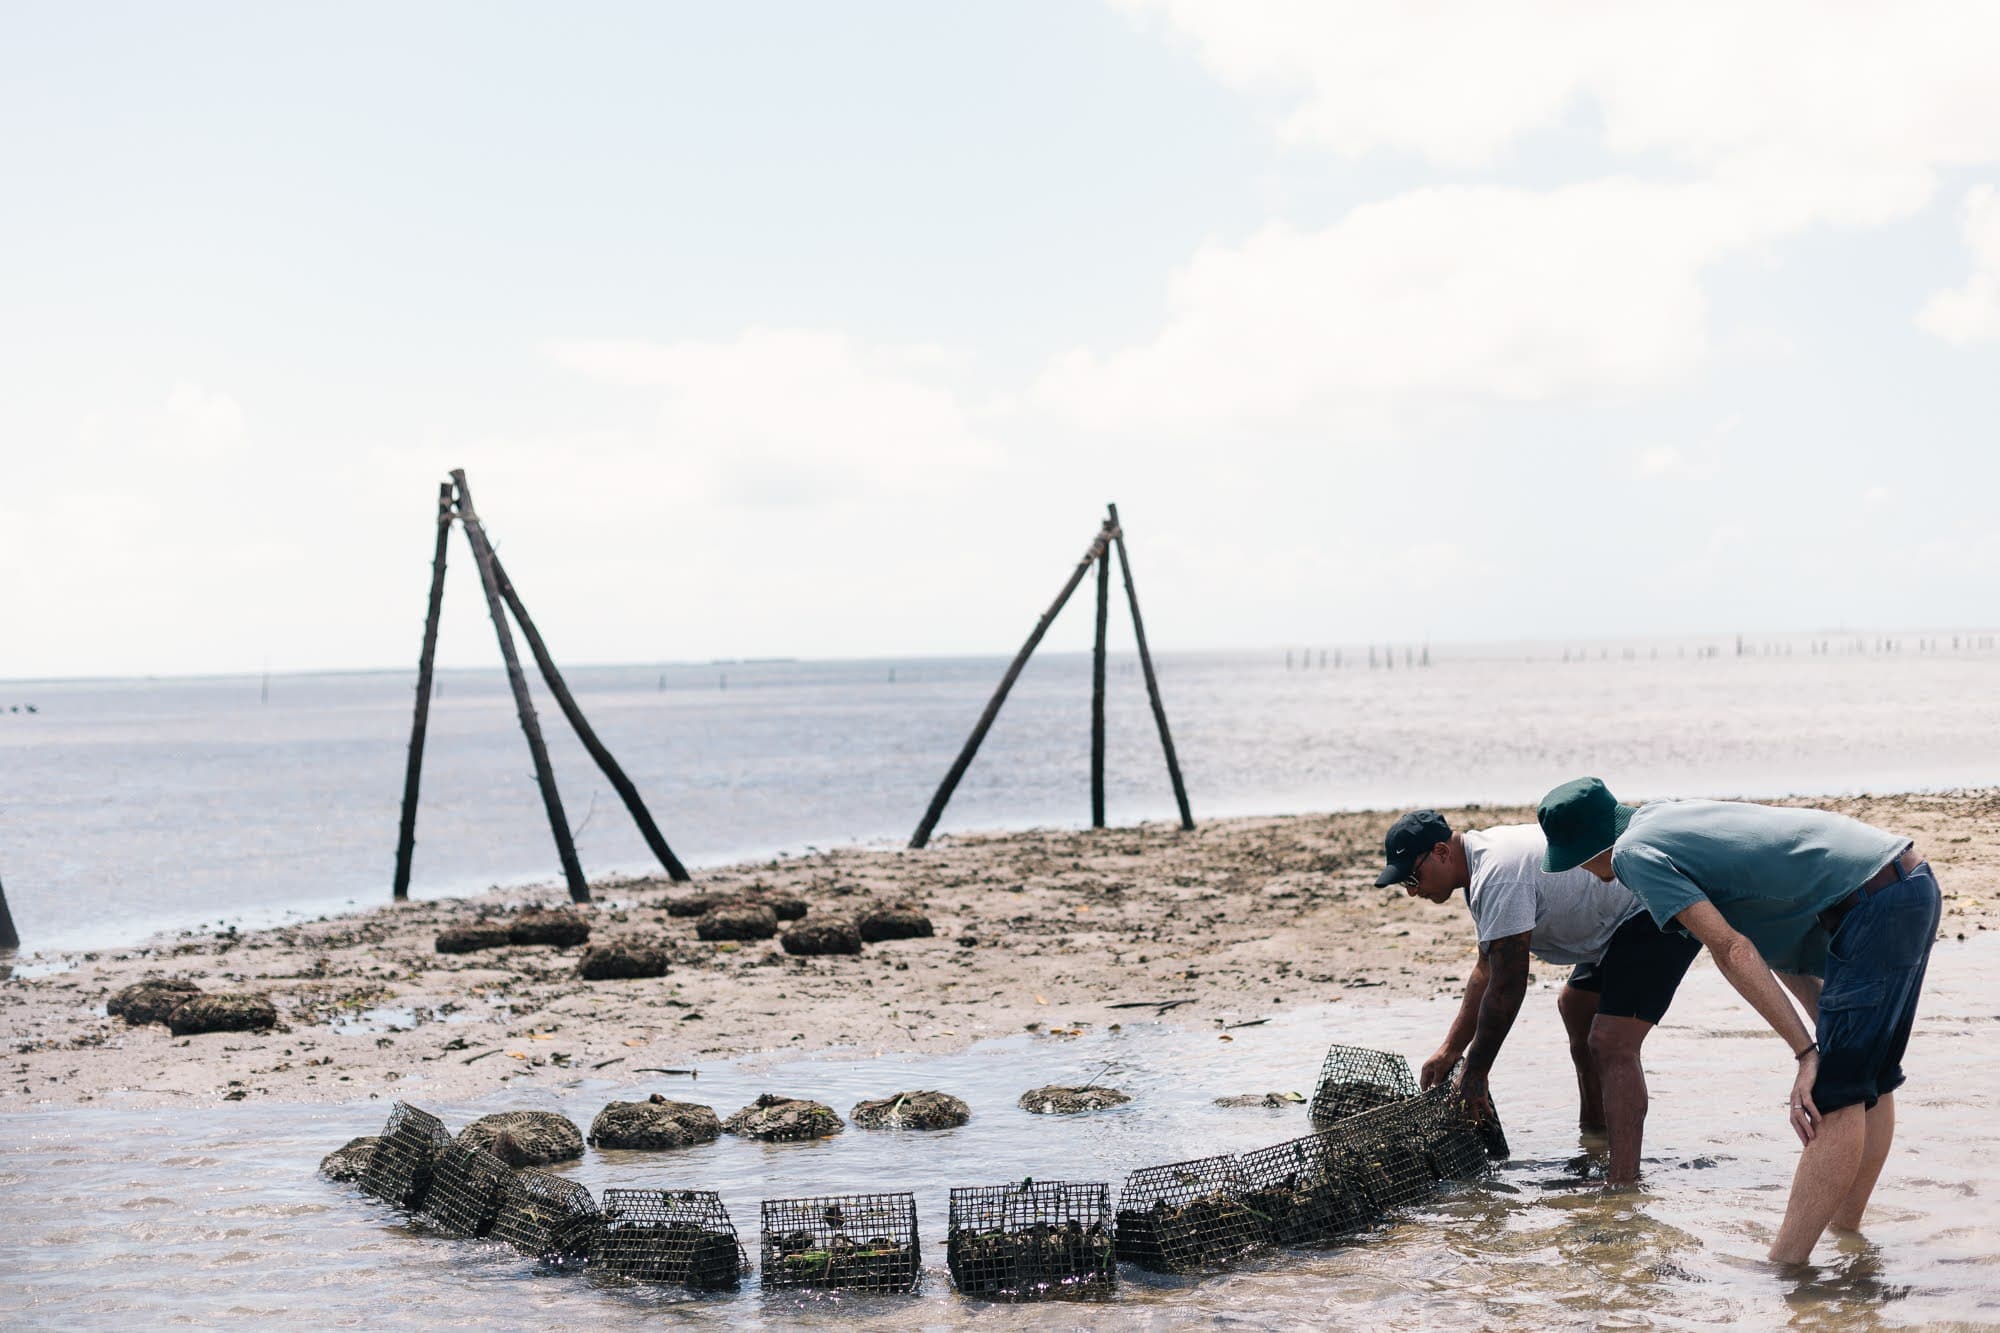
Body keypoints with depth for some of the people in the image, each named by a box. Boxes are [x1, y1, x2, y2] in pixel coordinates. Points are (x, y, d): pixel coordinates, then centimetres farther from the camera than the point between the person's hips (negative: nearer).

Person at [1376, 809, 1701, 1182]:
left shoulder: (1499, 875, -26)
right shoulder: (1483, 862, 8)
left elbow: (1506, 988, -23)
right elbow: (1487, 971, 18)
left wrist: (1474, 1074, -14)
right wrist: (1450, 1050, 15)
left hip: (1660, 916, -11)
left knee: (1611, 1046, -22)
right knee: (1575, 1007, 29)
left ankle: (1622, 1185, -29)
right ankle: (1593, 1135, 44)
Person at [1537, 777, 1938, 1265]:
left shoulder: (1635, 854, -6)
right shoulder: (1659, 815, 21)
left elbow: (1732, 950, -13)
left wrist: (1806, 1052, -12)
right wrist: (1829, 1030, 19)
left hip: (1875, 905, -10)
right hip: (1915, 882, 10)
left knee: (1834, 1093, -10)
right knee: (1868, 1080, 17)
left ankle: (1782, 1267, -10)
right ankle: (1845, 1233, 27)